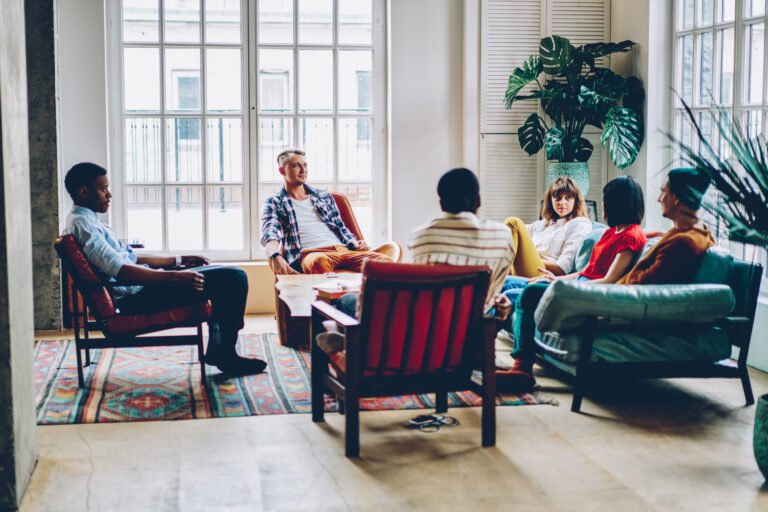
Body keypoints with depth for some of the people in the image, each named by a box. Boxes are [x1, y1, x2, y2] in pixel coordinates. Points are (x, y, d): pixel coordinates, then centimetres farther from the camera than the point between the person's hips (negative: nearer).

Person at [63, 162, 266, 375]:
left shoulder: (88, 221, 19)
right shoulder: (82, 223, -15)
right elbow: (120, 270, -25)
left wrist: (179, 260, 17)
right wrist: (175, 277, -29)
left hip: (137, 289, 11)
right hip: (135, 296, -11)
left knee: (227, 277, 18)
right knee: (234, 278, -14)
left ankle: (217, 348, 14)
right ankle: (226, 356, -4)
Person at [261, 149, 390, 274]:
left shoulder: (324, 196, 28)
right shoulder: (274, 203, 15)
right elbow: (269, 234, -3)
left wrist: (355, 243, 4)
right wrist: (276, 256, -26)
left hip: (342, 250, 4)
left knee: (384, 260, -28)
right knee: (318, 261, -44)